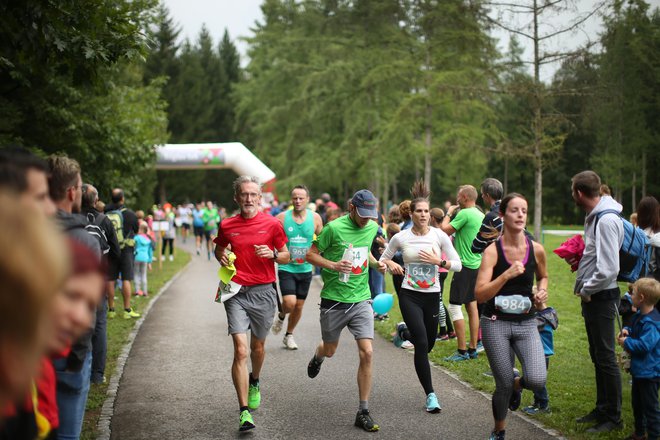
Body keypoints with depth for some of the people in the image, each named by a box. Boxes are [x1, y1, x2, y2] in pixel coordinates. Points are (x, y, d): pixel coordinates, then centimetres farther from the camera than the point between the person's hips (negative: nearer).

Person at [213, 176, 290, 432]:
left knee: (258, 347, 15)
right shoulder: (227, 226, 3)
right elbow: (219, 249, 21)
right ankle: (244, 411, -10)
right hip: (236, 293, 0)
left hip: (263, 292, 0)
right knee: (241, 350, -11)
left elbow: (286, 257, 7)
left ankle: (254, 383, 49)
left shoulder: (272, 224, -1)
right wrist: (221, 257, -2)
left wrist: (273, 253, -15)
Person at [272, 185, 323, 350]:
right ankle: (281, 316, 17)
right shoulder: (282, 217, -8)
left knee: (299, 305, 10)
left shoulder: (315, 218, -1)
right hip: (286, 268, -3)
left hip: (305, 269, 3)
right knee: (290, 302, -18)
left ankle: (289, 335, 32)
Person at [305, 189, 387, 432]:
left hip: (361, 300, 3)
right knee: (330, 350, 17)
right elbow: (311, 254, -6)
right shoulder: (334, 228, -13)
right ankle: (317, 357, 58)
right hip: (334, 300, -3)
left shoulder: (372, 227, 3)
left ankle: (363, 412, -1)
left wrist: (375, 262, 3)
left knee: (367, 353, -11)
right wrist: (333, 265, -22)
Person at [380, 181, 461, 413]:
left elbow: (458, 264, -2)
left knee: (428, 344, 14)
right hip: (410, 295, -2)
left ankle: (405, 332, 49)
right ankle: (430, 395, -5)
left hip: (432, 296, 3)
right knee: (422, 345, -15)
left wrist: (439, 261, -19)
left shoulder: (439, 235, -4)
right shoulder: (401, 237, -5)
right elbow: (383, 258, 10)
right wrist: (391, 264, -11)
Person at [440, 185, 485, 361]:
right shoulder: (481, 215, 12)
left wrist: (449, 213, 0)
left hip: (465, 266, -9)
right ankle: (473, 349, 17)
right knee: (472, 305, 13)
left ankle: (462, 351, -6)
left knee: (454, 307, -6)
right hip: (477, 265, 9)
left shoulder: (465, 214, -16)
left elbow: (444, 230, -15)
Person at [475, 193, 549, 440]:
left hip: (526, 323, 2)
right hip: (496, 324, -2)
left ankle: (517, 383, 21)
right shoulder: (492, 251, -11)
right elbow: (480, 294, -18)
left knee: (537, 381, -18)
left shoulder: (536, 250, -2)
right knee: (504, 385, 2)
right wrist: (507, 275, -29)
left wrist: (542, 291, 0)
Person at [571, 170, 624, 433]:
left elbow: (609, 268, -25)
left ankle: (613, 417, 7)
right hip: (592, 296, 10)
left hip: (601, 296, -10)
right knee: (597, 356, 17)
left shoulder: (606, 220, -21)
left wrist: (586, 290, -15)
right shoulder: (596, 216, 10)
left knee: (605, 357, -2)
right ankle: (602, 409, 29)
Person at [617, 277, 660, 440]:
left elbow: (644, 345, -32)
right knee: (637, 402, 22)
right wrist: (627, 331, 1)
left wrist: (626, 342, -18)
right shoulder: (640, 316, 5)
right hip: (639, 370, 11)